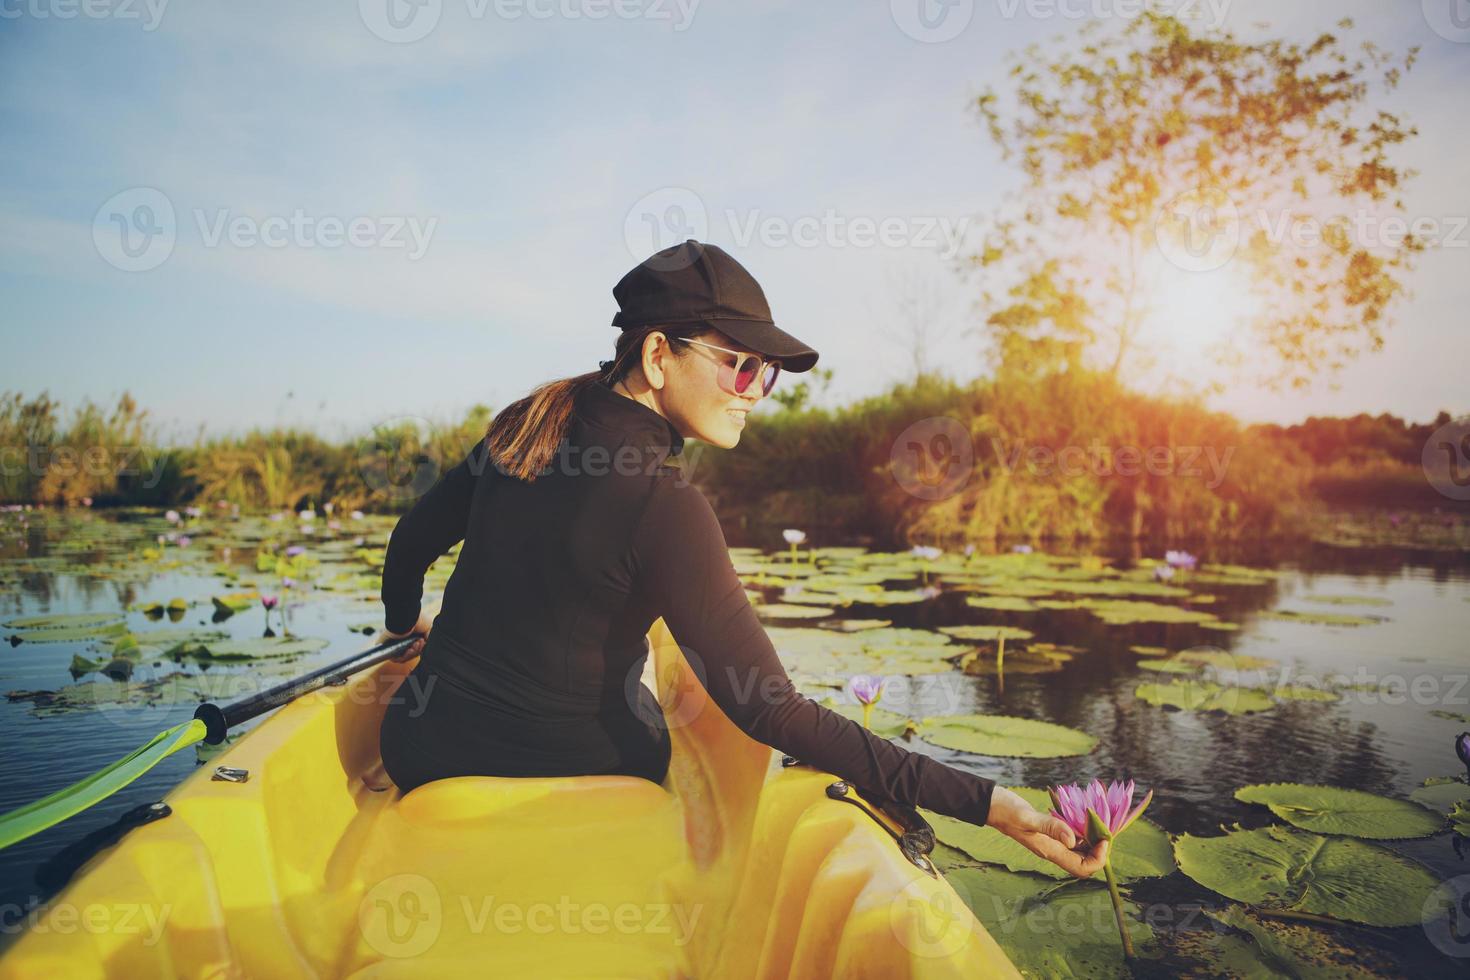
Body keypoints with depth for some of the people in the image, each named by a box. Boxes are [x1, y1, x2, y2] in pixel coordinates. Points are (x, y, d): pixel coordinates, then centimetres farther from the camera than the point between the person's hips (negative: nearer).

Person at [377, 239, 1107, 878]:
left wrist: (407, 623, 33)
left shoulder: (528, 424, -5)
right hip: (569, 775, -5)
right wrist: (983, 801, -28)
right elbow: (772, 714, -28)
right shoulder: (662, 505, -25)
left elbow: (413, 540, 10)